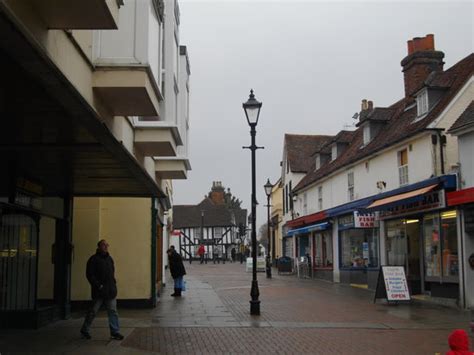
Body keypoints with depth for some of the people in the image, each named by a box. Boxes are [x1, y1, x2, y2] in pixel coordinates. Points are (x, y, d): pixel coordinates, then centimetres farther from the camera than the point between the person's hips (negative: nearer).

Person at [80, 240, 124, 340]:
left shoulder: (110, 258, 14)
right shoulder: (94, 259, -7)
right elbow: (89, 274, -12)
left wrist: (113, 283, 11)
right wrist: (98, 285, -17)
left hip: (110, 291, 6)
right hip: (99, 291, -6)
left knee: (113, 311, 3)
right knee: (93, 311, 4)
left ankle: (115, 332, 6)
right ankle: (84, 330, 20)